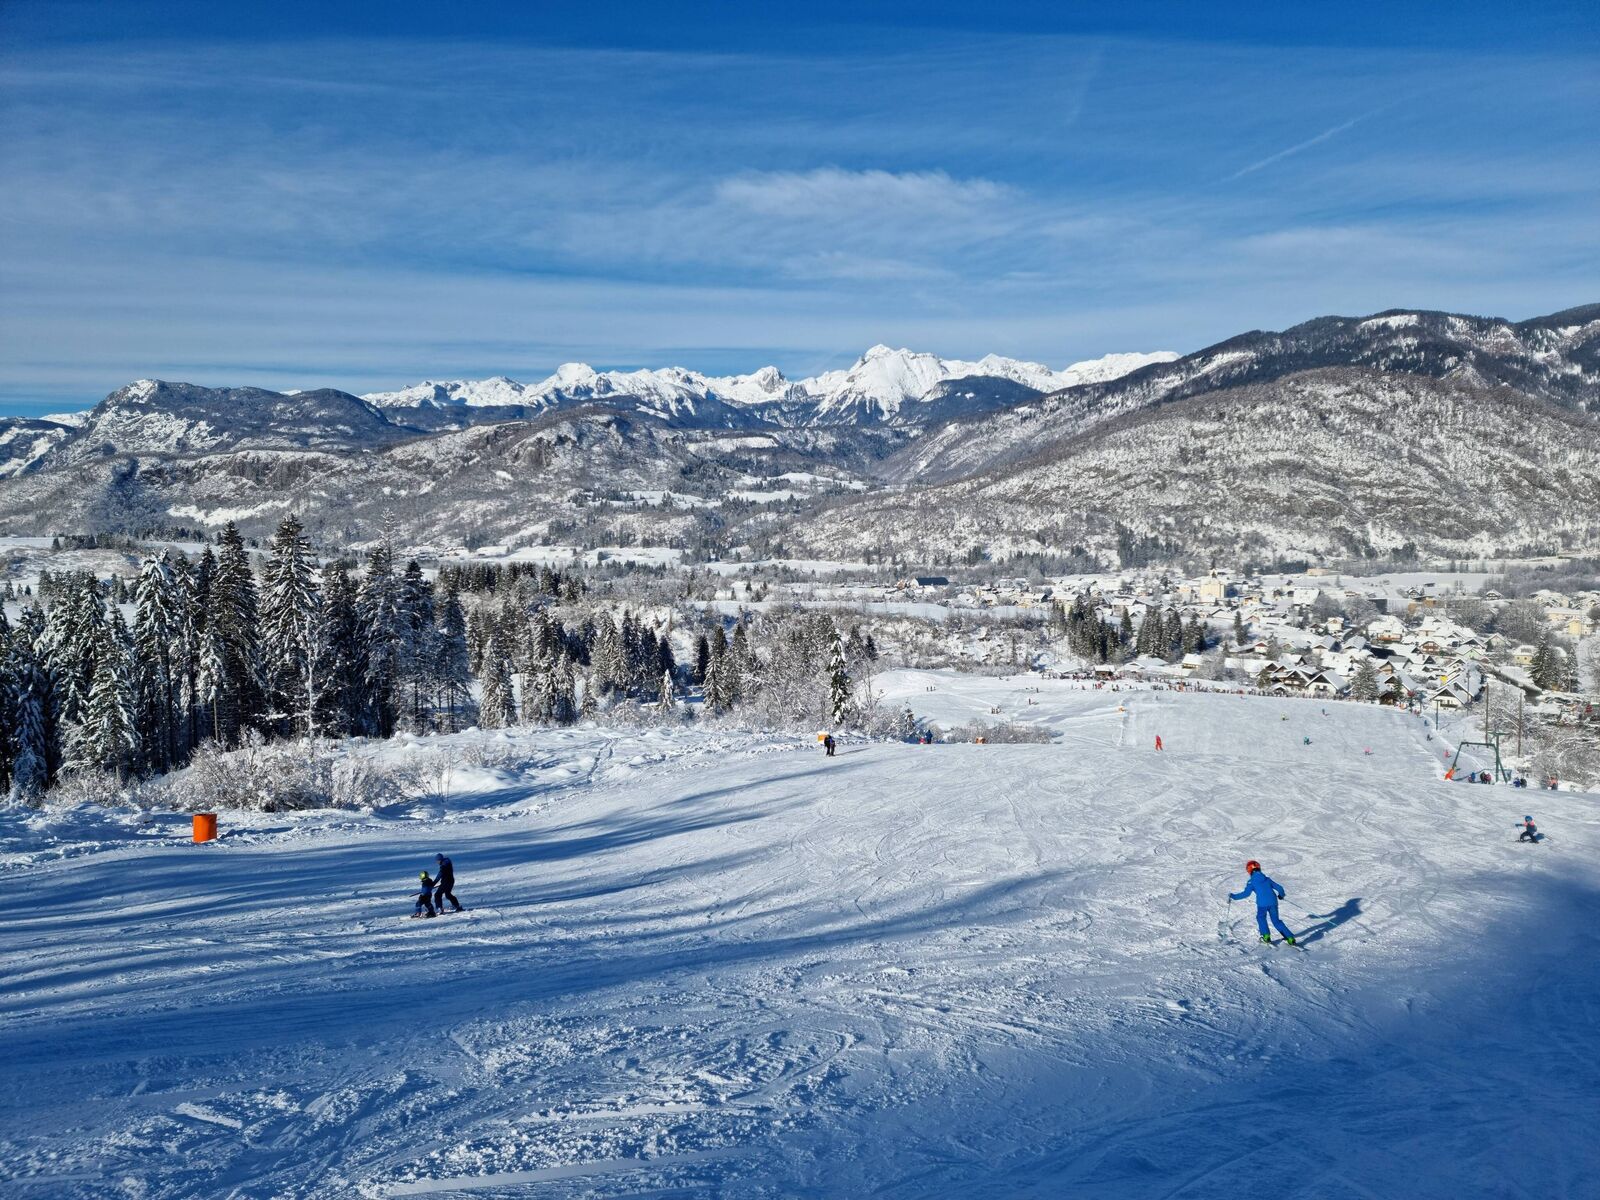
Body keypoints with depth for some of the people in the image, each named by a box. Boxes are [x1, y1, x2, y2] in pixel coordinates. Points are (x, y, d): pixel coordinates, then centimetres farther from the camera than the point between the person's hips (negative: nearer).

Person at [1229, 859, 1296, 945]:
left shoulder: (1251, 881, 4)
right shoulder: (1267, 879, 17)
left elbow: (1246, 893, -6)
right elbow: (1279, 888, 20)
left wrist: (1233, 896, 2)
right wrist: (1281, 895, 42)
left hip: (1262, 904, -4)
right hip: (1273, 902, 4)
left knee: (1261, 918, 24)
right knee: (1276, 921, 16)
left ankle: (1266, 937, 15)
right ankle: (1290, 938, 10)